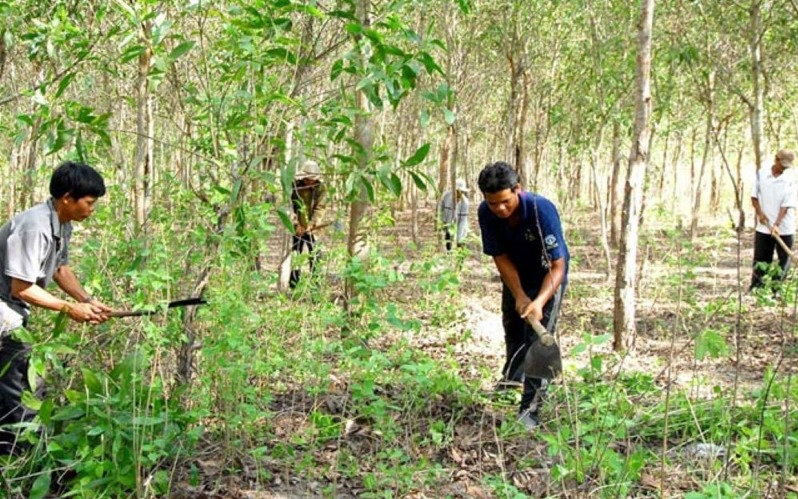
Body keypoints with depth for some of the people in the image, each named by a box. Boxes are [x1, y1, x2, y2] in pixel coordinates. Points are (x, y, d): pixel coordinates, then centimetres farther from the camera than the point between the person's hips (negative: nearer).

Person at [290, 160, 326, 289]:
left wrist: (312, 224, -22)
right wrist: (297, 224, -16)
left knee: (314, 256, -7)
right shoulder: (294, 186, -8)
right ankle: (293, 286, 16)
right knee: (296, 255, 8)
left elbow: (319, 208, -9)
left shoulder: (320, 188, -5)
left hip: (313, 228, 0)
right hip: (297, 227, 0)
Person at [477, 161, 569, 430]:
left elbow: (557, 266, -35)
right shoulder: (486, 213, -25)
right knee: (512, 331, 24)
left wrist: (539, 302, -47)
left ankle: (530, 410, -9)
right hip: (515, 277, 5)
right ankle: (511, 379, 51)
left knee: (538, 341, -15)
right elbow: (501, 257, -15)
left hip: (548, 279, -5)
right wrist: (519, 296, -23)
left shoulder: (542, 210, -37)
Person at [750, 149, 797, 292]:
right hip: (763, 226, 2)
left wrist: (776, 225, -23)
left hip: (784, 228, -1)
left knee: (784, 259, 3)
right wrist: (759, 212, -8)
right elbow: (754, 196, 7)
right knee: (760, 258, 8)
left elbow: (786, 205, -13)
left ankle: (777, 288, 11)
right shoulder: (761, 174, 0)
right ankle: (755, 286, 15)